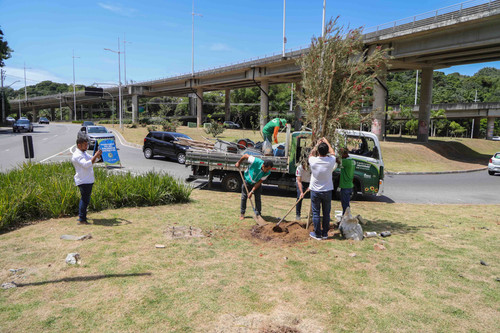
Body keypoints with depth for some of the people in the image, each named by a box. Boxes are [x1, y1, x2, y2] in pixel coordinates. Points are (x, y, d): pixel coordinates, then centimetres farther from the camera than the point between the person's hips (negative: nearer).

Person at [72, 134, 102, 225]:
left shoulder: (84, 153, 16)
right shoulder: (77, 155, -16)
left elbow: (92, 160, 23)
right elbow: (86, 164, -30)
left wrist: (97, 155, 3)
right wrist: (95, 156, -27)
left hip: (88, 180, 10)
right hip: (83, 181, -10)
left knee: (85, 199, 19)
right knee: (85, 199, -8)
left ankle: (81, 215, 32)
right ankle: (82, 219, -3)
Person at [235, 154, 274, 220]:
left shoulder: (268, 172, -28)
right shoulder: (256, 161, -38)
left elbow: (259, 182, -21)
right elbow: (246, 155, -22)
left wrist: (252, 192, -23)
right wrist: (239, 162, -6)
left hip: (256, 183, 1)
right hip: (247, 180, -1)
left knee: (257, 198, -3)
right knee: (244, 197, 3)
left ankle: (258, 214, 9)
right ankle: (242, 213, 16)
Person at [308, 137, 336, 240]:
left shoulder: (313, 161, -15)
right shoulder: (331, 161, -13)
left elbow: (311, 154, 10)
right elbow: (332, 152, 12)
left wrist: (317, 144, 21)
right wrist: (326, 141, 23)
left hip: (315, 191, -1)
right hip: (327, 191, 1)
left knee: (316, 213, 8)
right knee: (326, 213, 12)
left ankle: (317, 234, 14)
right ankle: (325, 233, 20)